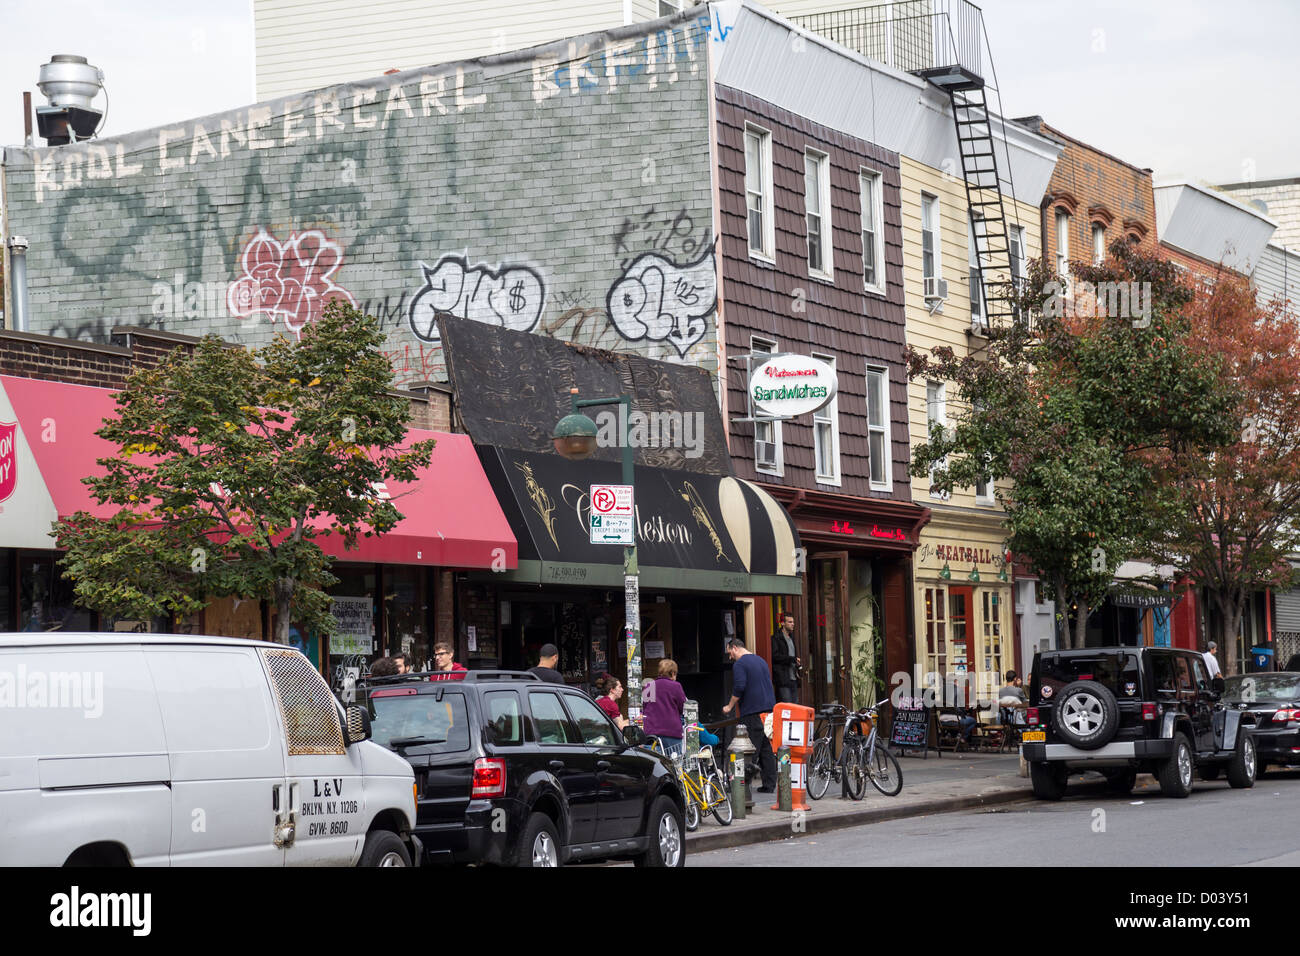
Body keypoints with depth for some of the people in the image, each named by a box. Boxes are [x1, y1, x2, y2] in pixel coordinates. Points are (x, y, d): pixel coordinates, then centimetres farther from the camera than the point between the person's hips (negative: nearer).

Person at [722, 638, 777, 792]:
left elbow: (739, 688, -18)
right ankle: (770, 784, 9)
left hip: (752, 713, -8)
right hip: (769, 710, 8)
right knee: (767, 749, 9)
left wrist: (730, 706, -7)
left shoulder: (739, 664, -8)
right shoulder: (760, 660, 19)